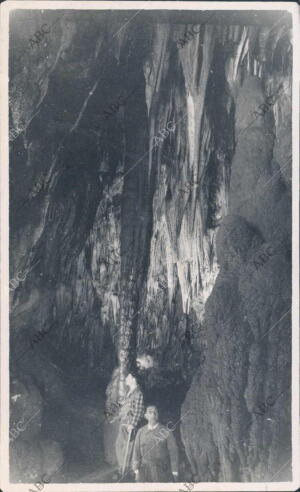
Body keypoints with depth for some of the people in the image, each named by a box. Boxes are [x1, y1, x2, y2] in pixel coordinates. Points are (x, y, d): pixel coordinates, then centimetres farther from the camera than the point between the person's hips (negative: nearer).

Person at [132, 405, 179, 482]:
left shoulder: (166, 432, -3)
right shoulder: (141, 432, 5)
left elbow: (173, 452, -2)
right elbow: (136, 452, 4)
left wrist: (174, 472, -3)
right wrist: (136, 470, -3)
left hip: (162, 471, -2)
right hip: (145, 471, 2)